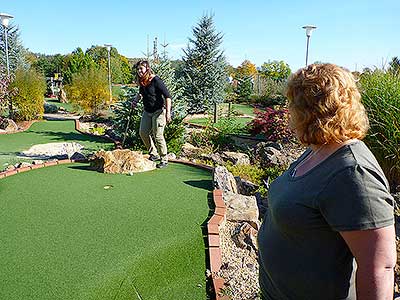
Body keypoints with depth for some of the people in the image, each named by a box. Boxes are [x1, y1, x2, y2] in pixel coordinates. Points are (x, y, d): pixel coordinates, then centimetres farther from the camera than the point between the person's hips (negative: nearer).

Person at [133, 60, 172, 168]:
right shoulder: (141, 81, 4)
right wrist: (136, 100, 9)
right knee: (143, 132, 7)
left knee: (158, 136, -8)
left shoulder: (155, 80, -18)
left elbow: (167, 96, -22)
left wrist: (168, 112, -28)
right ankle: (154, 154, 24)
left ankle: (164, 160, 5)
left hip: (158, 111, -8)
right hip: (147, 112, 8)